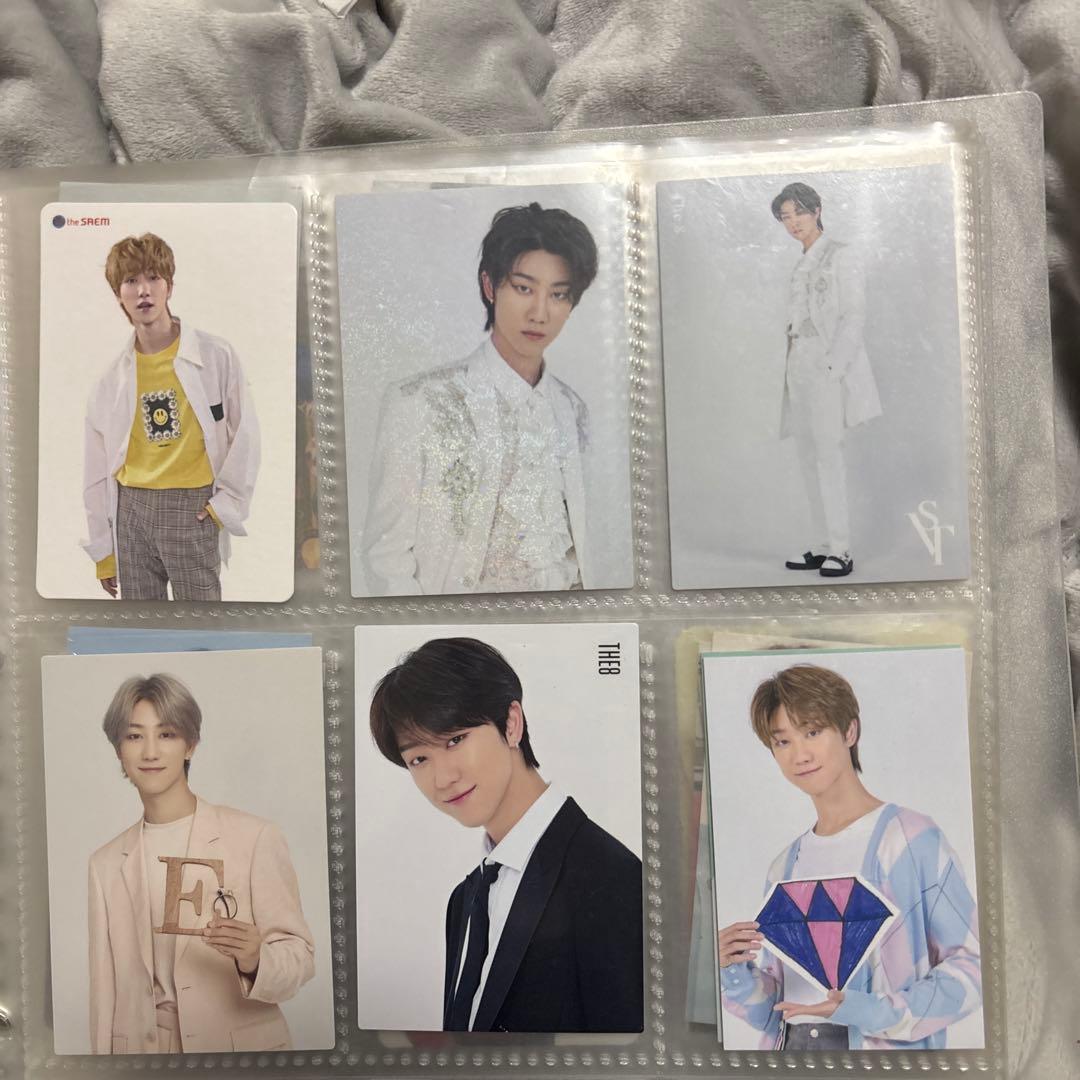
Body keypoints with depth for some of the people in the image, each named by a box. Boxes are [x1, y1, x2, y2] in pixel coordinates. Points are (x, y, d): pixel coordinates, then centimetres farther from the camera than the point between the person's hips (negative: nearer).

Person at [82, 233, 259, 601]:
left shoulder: (216, 355, -4)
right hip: (132, 510, 4)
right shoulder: (111, 378, 5)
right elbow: (97, 469, 11)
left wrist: (227, 503, -6)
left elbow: (245, 435, 0)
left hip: (193, 509, -3)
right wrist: (103, 551, 11)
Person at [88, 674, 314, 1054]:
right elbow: (104, 986, 3)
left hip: (242, 1044, -3)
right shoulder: (106, 863, 1)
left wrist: (254, 960, -32)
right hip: (140, 1046, 4)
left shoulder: (256, 837, -15)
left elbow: (300, 955, -15)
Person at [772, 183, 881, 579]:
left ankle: (840, 551, -9)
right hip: (803, 367, 8)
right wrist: (794, 372, 14)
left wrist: (832, 368, -20)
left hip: (828, 365, -8)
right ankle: (821, 547, 9)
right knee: (808, 458, 4)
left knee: (828, 456, -13)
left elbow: (853, 316, -11)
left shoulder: (840, 255, -3)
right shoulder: (804, 266, 20)